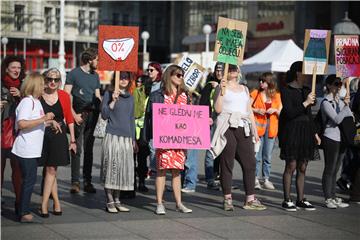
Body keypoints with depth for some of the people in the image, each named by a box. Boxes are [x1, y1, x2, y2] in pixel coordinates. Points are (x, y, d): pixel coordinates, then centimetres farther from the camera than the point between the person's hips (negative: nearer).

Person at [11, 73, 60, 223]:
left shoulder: (36, 101, 15)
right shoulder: (27, 101, -15)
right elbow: (21, 124, -26)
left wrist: (51, 121, 13)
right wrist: (44, 119, -25)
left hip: (33, 150, 9)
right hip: (26, 150, -9)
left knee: (29, 180, 13)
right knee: (29, 181, -5)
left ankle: (24, 211, 19)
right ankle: (24, 214, 1)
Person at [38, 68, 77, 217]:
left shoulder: (64, 96, 1)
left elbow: (69, 119, 6)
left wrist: (72, 140, 6)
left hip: (58, 136, 0)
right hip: (43, 135, 0)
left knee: (51, 170, -4)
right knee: (49, 170, 5)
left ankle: (44, 205, -1)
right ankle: (57, 203, 13)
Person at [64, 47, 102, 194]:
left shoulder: (95, 76, 17)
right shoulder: (74, 73, -1)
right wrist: (74, 114, -13)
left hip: (93, 114, 6)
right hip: (79, 114, -5)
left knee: (89, 150, 8)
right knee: (77, 149, -8)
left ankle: (87, 182, 12)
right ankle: (75, 182, -7)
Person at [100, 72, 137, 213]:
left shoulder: (130, 97, 15)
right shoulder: (109, 94, 0)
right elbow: (104, 115, -7)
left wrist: (133, 139, 19)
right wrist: (113, 101, -17)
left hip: (127, 138, 5)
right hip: (112, 136, -5)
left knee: (124, 169, 5)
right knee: (111, 168, -5)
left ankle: (117, 201, 14)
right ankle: (110, 202, 1)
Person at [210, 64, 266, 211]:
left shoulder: (244, 89, 20)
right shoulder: (221, 87, 5)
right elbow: (218, 109, -5)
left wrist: (254, 130, 17)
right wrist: (222, 91, -13)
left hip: (243, 128, 5)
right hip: (227, 127, -5)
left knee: (250, 163, -2)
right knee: (227, 164, -2)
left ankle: (250, 199, 2)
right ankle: (227, 199, 3)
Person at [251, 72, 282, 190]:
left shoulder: (276, 96, 9)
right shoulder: (255, 93, 4)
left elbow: (281, 113, 11)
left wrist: (275, 110, -8)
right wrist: (256, 110, -13)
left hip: (271, 128, 2)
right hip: (258, 127, -2)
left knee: (267, 156, 6)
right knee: (257, 155, -6)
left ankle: (266, 179, 13)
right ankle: (255, 180, 1)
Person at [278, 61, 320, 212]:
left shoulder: (306, 90, 14)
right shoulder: (286, 91, -6)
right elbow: (290, 112, -16)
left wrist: (315, 133, 19)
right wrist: (305, 103, -16)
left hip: (305, 132, 6)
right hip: (291, 132, -6)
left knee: (302, 168, 8)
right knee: (291, 166, -4)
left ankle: (300, 199, 14)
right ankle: (287, 200, 3)